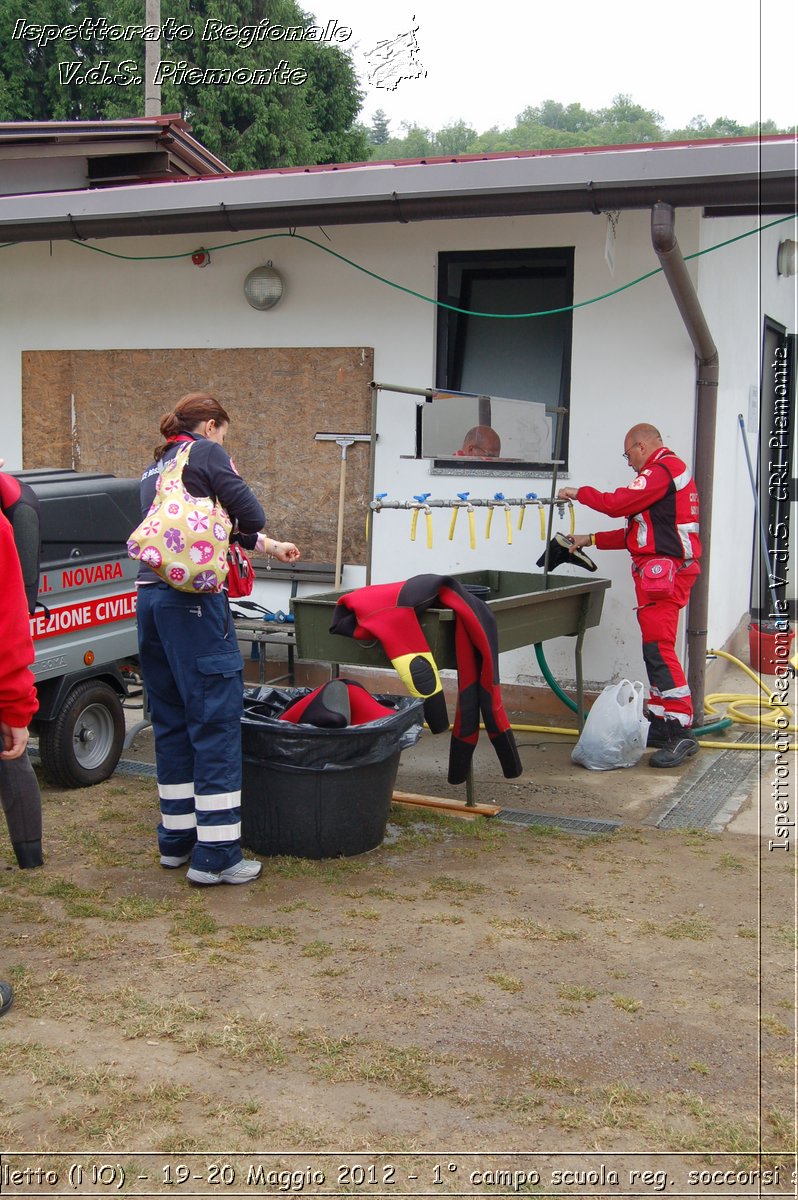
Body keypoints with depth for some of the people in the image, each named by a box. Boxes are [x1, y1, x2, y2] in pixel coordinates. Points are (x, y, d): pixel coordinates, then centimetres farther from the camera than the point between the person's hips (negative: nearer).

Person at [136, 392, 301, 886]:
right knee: (217, 721, -5)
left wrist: (271, 547, 37)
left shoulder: (154, 470, 24)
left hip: (151, 597, 9)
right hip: (195, 602, -8)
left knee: (171, 721, 15)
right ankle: (216, 855, -3)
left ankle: (177, 839, 24)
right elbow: (251, 515, -7)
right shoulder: (206, 452, 0)